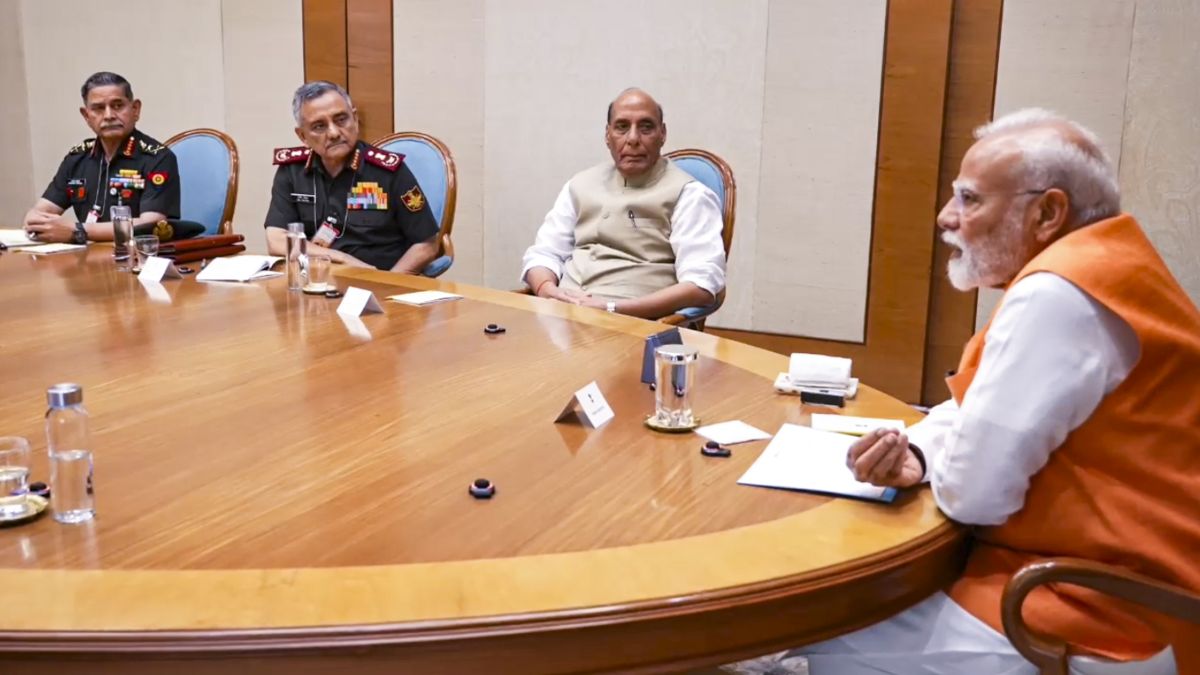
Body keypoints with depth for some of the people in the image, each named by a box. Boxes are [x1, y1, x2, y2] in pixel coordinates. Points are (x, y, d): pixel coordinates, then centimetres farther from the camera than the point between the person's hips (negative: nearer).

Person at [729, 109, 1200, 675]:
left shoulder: (1058, 293, -24)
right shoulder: (1088, 271, 10)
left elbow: (972, 490, -25)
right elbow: (976, 407, 16)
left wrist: (934, 468, -3)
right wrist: (916, 451, -5)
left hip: (1096, 627, -10)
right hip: (1089, 582, 10)